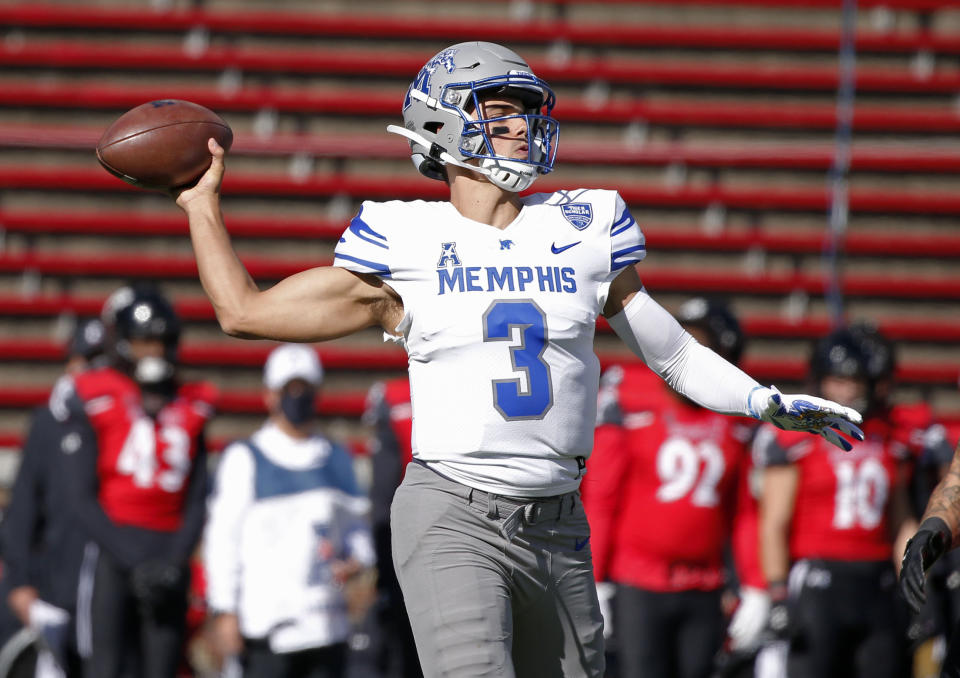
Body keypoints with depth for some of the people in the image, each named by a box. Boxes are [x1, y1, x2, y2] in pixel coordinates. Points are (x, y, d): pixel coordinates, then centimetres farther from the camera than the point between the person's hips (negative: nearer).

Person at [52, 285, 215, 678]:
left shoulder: (190, 409, 13)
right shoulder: (94, 402, 0)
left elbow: (196, 503, 11)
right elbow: (81, 500, -5)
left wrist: (175, 561, -5)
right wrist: (131, 561, -12)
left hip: (168, 558, 4)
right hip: (111, 553, -4)